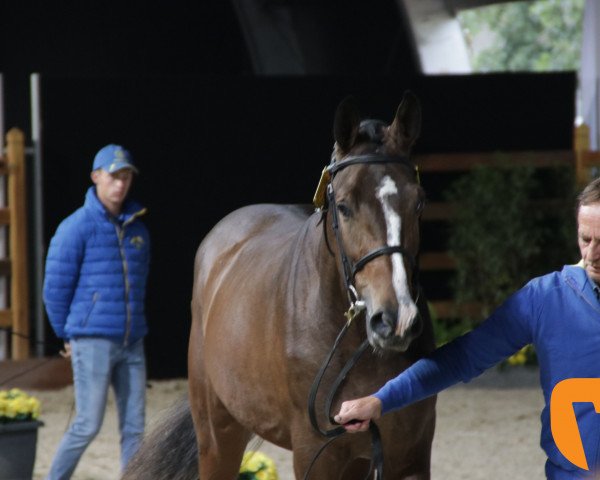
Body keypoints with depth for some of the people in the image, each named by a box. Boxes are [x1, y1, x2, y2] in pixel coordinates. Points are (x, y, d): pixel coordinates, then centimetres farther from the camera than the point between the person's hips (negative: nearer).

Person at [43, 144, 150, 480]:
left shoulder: (137, 228, 11)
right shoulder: (76, 228, -7)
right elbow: (55, 288, -3)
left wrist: (133, 328, 15)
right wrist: (68, 336, 5)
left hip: (132, 344, 5)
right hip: (93, 344, -5)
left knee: (135, 427, 3)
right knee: (88, 426, -7)